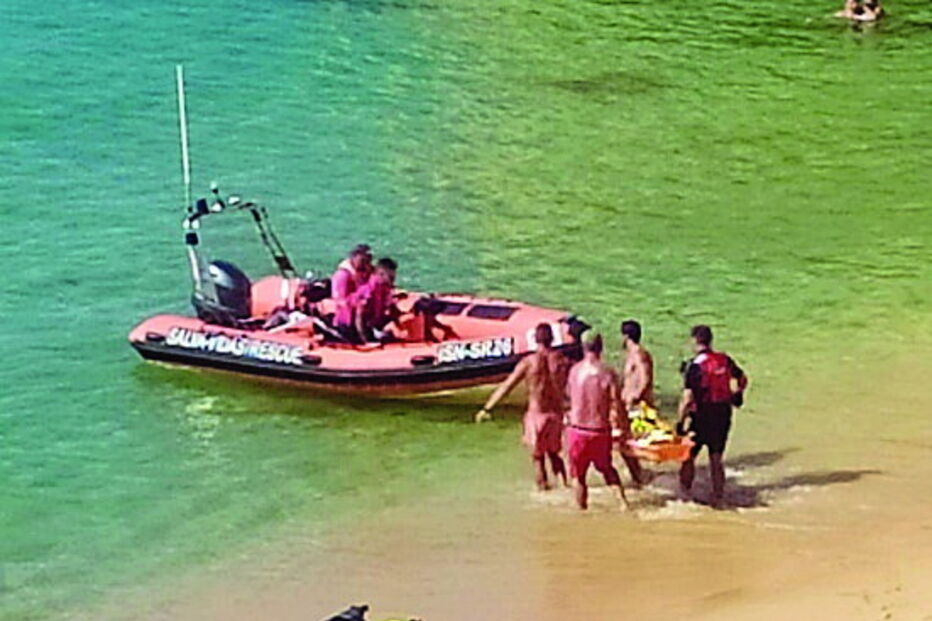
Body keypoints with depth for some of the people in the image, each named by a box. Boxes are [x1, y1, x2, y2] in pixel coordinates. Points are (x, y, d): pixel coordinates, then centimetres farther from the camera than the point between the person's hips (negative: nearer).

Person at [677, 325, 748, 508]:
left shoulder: (695, 365, -16)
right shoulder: (725, 360, 1)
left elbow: (687, 398, -20)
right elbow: (742, 380, 12)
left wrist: (681, 421, -14)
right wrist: (737, 396, 31)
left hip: (702, 416, -5)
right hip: (723, 413, 5)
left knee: (689, 454, 10)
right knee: (716, 457, 12)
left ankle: (685, 491, 14)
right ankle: (717, 497, 12)